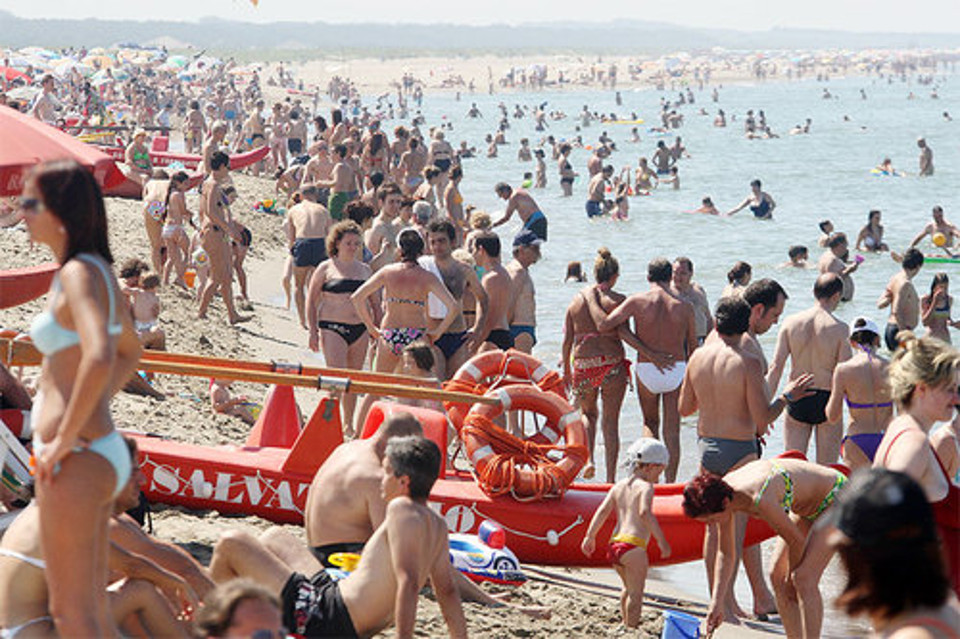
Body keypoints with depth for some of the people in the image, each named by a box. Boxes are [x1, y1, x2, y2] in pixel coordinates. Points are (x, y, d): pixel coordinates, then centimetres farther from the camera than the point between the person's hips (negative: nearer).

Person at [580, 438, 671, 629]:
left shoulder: (618, 486, 16)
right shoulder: (645, 486, -5)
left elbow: (603, 510, 9)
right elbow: (645, 513, -21)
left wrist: (590, 536, 10)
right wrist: (661, 540, -21)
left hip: (614, 544, 8)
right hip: (633, 545, -8)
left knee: (628, 588, 26)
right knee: (636, 593, -1)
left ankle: (626, 623, 35)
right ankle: (632, 627, -4)